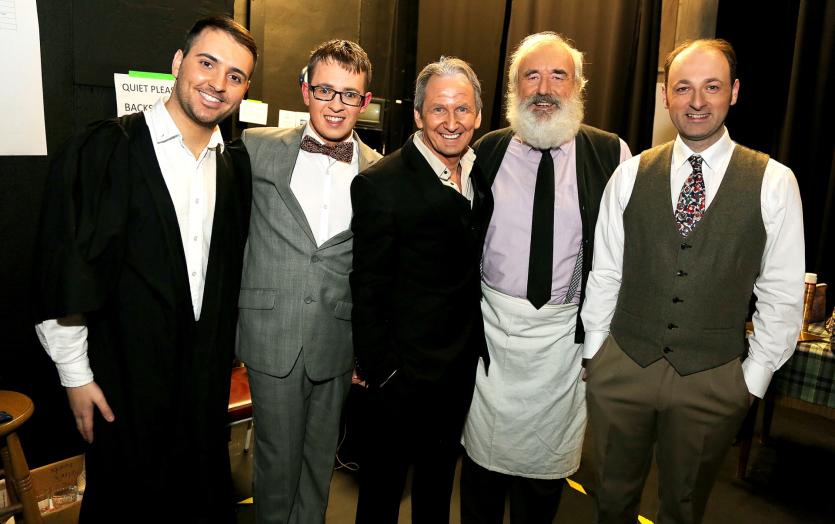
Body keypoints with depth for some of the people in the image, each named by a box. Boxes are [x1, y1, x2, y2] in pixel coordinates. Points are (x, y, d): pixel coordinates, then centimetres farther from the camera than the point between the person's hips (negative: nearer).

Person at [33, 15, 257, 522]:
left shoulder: (236, 163, 3)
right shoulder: (101, 151, -12)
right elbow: (64, 273, -11)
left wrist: (225, 355, 12)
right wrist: (77, 377, -8)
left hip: (208, 378, 5)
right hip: (128, 382, -4)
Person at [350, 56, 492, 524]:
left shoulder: (485, 173, 2)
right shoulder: (382, 183, -17)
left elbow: (478, 265, 8)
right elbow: (368, 290, -15)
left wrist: (480, 344, 5)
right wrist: (380, 368, -14)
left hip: (463, 363, 6)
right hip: (403, 370, -5)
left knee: (440, 476, 26)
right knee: (384, 484, 16)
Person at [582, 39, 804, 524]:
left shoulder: (774, 182, -5)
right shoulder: (631, 174, -2)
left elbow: (782, 293, -2)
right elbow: (605, 272, 0)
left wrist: (754, 377, -1)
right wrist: (595, 354, 3)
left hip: (713, 381, 0)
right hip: (621, 368, 1)